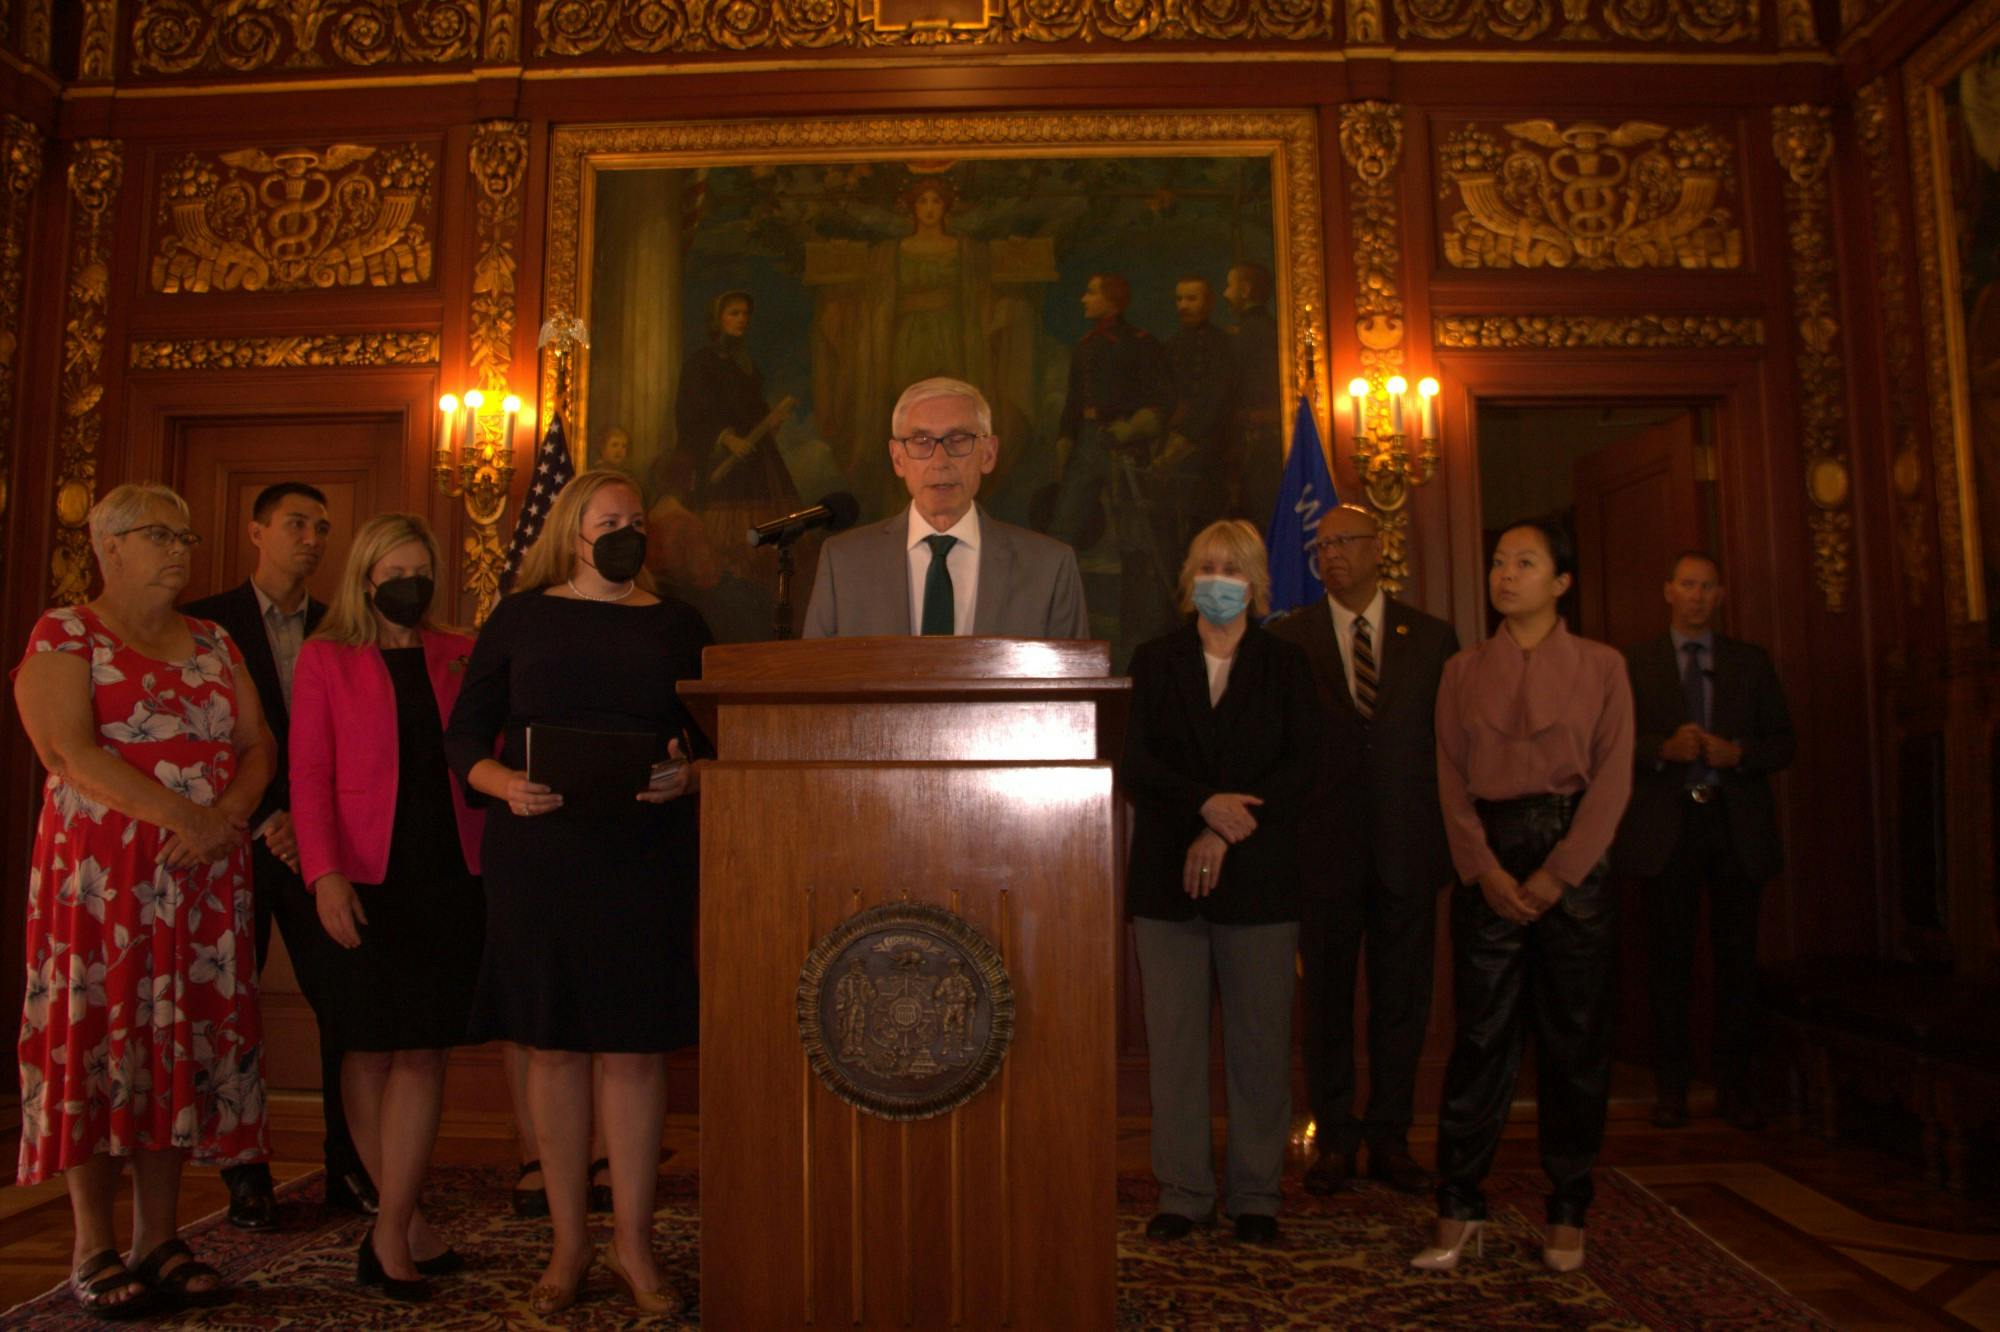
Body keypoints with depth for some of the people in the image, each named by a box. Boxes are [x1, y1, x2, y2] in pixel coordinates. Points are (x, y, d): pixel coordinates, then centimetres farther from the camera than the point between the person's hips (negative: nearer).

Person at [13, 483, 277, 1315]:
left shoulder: (214, 644, 15)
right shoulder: (64, 636, 0)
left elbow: (257, 745, 8)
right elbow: (71, 752, -13)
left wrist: (227, 817, -11)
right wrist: (183, 814, -19)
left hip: (206, 877, 5)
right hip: (101, 872, -5)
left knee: (183, 1043, 5)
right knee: (97, 1037, 0)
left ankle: (158, 1241, 14)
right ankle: (93, 1251, 11)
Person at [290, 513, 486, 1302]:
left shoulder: (458, 657, 11)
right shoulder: (325, 659, 5)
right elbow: (309, 774, -2)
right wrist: (324, 874, -13)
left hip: (450, 874, 2)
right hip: (368, 879, -1)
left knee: (421, 1052, 0)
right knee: (370, 1051, 4)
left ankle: (390, 1234, 7)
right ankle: (406, 1223, 17)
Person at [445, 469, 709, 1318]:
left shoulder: (676, 627, 10)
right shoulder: (521, 619, 8)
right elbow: (464, 735, 7)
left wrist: (688, 776, -12)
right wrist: (505, 784, -12)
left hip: (645, 858, 0)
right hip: (536, 857, 0)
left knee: (635, 1047, 1)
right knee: (554, 1046, 6)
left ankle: (633, 1246, 15)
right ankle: (568, 1243, 20)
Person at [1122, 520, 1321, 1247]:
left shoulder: (1287, 664, 8)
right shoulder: (1153, 660, 9)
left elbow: (1301, 765, -2)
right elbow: (1133, 760, 0)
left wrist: (1227, 833, -12)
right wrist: (1204, 804, -16)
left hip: (1258, 878, 0)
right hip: (1167, 877, 1)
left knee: (1260, 1043, 4)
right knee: (1172, 1041, 3)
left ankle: (1256, 1194, 17)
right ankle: (1183, 1192, 15)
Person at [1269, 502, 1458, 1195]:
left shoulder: (1432, 637, 7)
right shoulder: (1286, 639, 3)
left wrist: (1453, 838, 0)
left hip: (1408, 847, 1)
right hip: (1324, 848, -1)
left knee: (1403, 1001, 9)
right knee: (1326, 1001, 8)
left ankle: (1389, 1138, 24)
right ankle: (1334, 1139, 21)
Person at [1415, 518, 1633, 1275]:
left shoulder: (1600, 666, 4)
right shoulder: (1462, 672, 10)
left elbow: (1612, 779, -2)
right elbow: (1452, 780, 5)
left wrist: (1555, 874, -11)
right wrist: (1486, 871, -8)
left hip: (1575, 861, -1)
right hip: (1487, 863, 1)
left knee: (1575, 1037, 4)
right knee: (1481, 1034, 1)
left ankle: (1568, 1213, 17)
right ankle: (1458, 1209, 9)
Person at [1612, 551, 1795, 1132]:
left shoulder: (1752, 663, 11)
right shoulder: (1634, 664, 6)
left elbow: (1784, 742, 9)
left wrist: (1737, 752, -10)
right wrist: (1663, 749, -17)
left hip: (1737, 825, 2)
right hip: (1666, 826, -1)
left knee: (1737, 958, 5)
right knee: (1669, 957, 4)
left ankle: (1735, 1085, 15)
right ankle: (1671, 1084, 12)